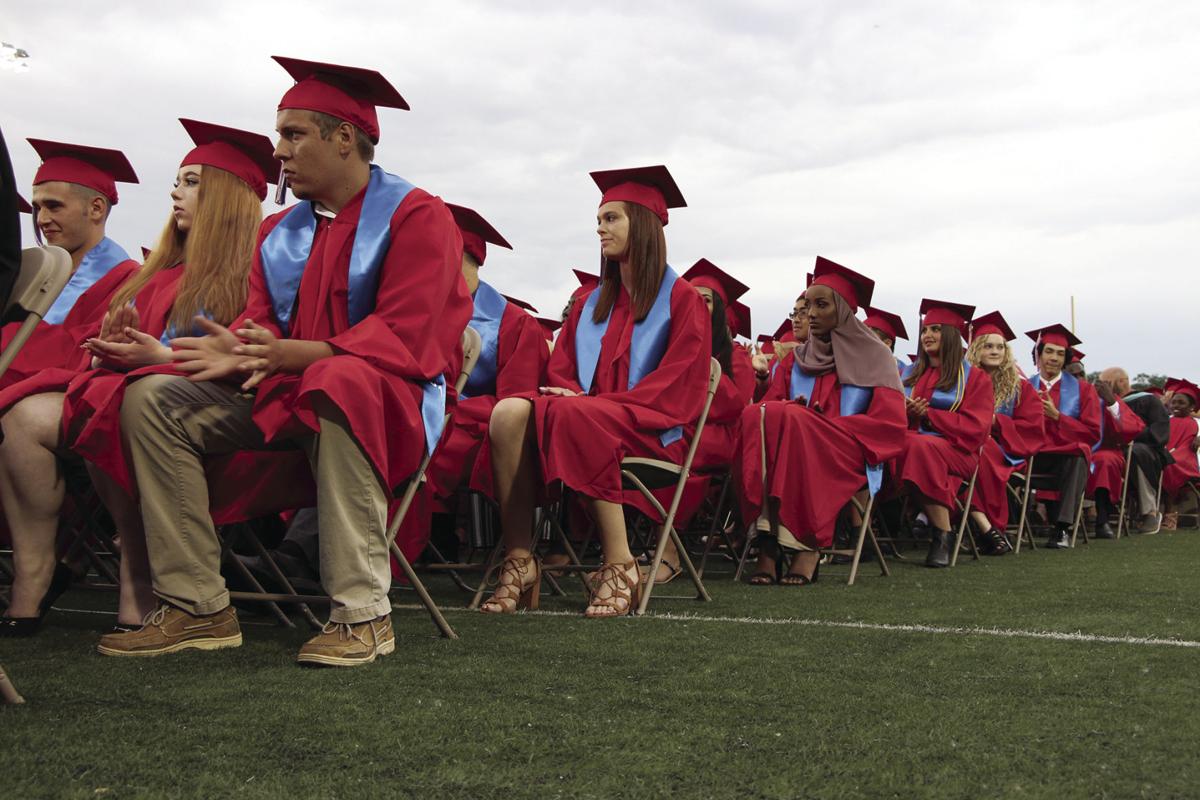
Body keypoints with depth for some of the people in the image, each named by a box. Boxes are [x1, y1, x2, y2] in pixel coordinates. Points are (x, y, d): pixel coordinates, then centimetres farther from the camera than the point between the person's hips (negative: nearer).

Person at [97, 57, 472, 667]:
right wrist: (239, 353, -19)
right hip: (283, 394, 7)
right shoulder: (279, 233, 16)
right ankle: (197, 607, -14)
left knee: (340, 384, -41)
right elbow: (264, 325, 7)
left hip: (387, 397, -6)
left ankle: (362, 612, -37)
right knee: (151, 399, -10)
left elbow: (402, 336, -17)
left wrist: (296, 354, -28)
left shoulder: (415, 215, -5)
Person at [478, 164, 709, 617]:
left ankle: (619, 567, -34)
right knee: (510, 412, -26)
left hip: (651, 430, -5)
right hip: (589, 415, 5)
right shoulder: (592, 302, 23)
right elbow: (561, 369, 19)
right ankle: (519, 561, -31)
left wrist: (597, 402, -16)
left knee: (577, 419, -38)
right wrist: (570, 393, -7)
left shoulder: (681, 299, 5)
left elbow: (678, 382, -7)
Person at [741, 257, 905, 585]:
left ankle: (808, 546, -33)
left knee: (791, 421, -33)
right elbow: (770, 403, 10)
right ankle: (768, 543, -38)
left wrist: (825, 425, -13)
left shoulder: (872, 356, 9)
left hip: (850, 459, -3)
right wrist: (793, 409, -15)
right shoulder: (796, 359, 21)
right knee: (756, 415, -29)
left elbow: (890, 423, -3)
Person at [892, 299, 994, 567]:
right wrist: (903, 412, -8)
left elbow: (975, 427, -2)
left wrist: (928, 414, -12)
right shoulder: (910, 373, 23)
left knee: (919, 447, -39)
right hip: (907, 441, 4)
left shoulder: (974, 377, 9)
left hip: (954, 449, -4)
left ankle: (942, 535, -32)